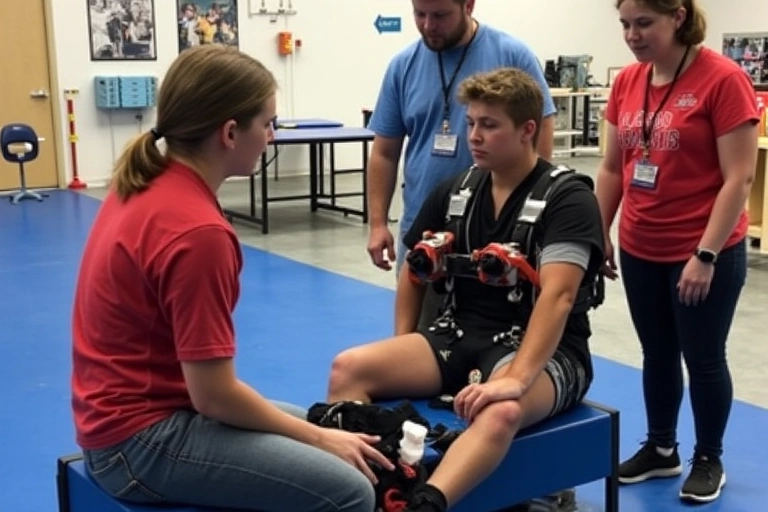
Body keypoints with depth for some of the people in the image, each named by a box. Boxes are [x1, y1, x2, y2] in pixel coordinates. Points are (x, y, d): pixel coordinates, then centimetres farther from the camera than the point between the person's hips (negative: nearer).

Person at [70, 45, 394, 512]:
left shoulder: (147, 185, 2)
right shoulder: (198, 231, -26)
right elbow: (215, 395, -23)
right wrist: (320, 439, -9)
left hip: (134, 408, 10)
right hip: (142, 437, -10)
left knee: (323, 426, 16)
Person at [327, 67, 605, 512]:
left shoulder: (568, 199, -10)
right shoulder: (455, 192, 8)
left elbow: (556, 297, -24)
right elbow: (416, 272, 17)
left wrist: (515, 378, -37)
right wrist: (403, 359, 8)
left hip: (541, 351, -5)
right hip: (460, 337, 6)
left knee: (502, 411, -41)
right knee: (350, 367, -16)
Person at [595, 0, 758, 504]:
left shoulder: (723, 78, -15)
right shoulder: (627, 82, 3)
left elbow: (739, 178, -16)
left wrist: (705, 255, -18)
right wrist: (599, 236, 8)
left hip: (705, 254, -5)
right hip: (640, 250, 6)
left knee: (703, 358, 9)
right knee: (657, 354, 17)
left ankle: (709, 460, 28)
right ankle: (660, 448, 34)